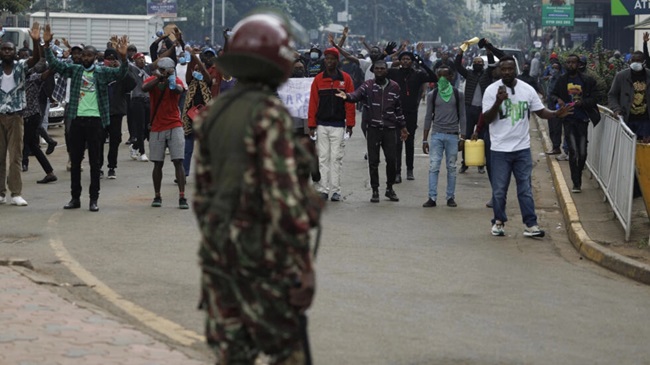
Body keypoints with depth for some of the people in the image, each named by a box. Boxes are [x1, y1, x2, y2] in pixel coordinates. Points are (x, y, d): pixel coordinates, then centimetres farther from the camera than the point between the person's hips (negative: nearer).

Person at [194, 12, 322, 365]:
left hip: (220, 250, 7)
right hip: (263, 253, -7)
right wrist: (301, 263, -17)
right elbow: (283, 194, -20)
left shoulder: (214, 114, 8)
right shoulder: (270, 115, -15)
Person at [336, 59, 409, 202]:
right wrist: (347, 96, -39)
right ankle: (375, 190, 12)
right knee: (373, 161, 2)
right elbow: (356, 95, -16)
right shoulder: (368, 86, 2)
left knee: (391, 160, 2)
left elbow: (398, 108, 16)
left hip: (389, 129, 1)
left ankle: (389, 188, 19)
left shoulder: (394, 87, 9)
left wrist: (402, 126, 17)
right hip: (373, 128, -1)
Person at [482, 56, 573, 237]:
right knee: (499, 189, 6)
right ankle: (498, 221, 22)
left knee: (525, 188, 4)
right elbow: (487, 119, -9)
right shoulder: (492, 90, -6)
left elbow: (541, 111, 6)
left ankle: (530, 224, 6)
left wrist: (557, 114, -14)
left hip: (522, 148, 2)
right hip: (500, 149, -2)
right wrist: (498, 102, -26)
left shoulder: (527, 90, 2)